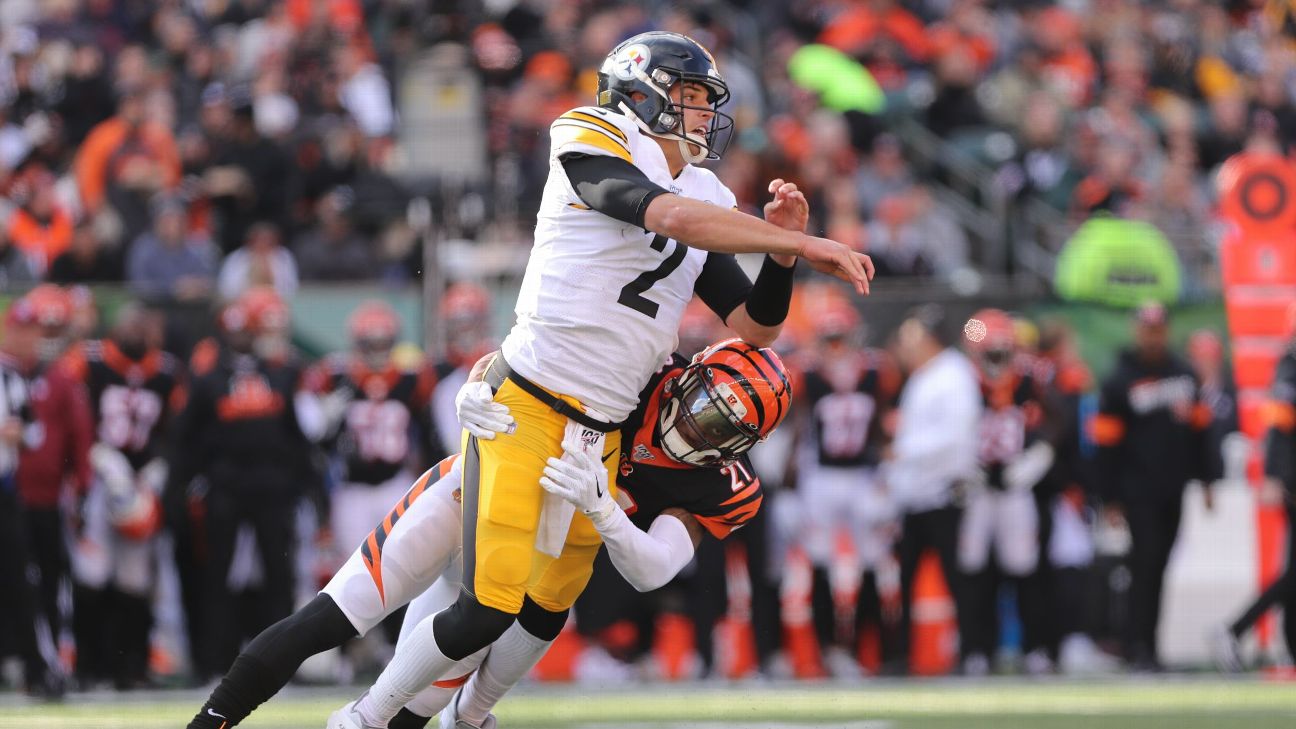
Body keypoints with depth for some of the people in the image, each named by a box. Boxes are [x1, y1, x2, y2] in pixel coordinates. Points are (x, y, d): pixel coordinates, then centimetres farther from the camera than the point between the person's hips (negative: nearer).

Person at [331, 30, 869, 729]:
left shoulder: (705, 203, 13)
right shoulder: (593, 148, -8)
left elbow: (756, 326, 14)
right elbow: (668, 214, -26)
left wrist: (781, 253, -5)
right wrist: (802, 243, -27)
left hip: (600, 435, 7)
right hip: (525, 408, -7)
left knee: (547, 608, 12)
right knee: (490, 608, -15)